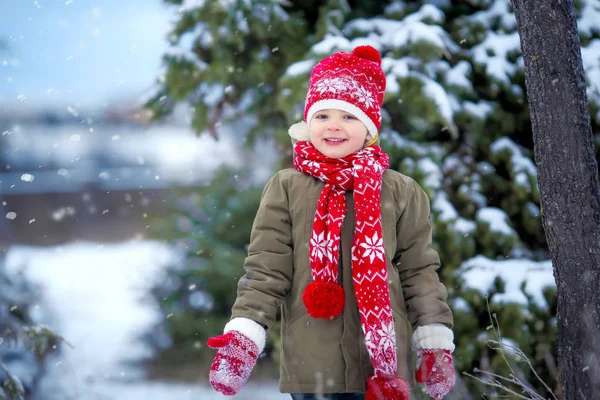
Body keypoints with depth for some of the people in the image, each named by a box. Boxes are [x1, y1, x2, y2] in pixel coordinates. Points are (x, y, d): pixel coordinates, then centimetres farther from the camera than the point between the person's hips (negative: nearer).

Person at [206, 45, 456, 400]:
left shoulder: (401, 193, 4)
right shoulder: (286, 189, 2)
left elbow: (420, 271, 7)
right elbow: (266, 271, 0)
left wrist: (436, 342, 4)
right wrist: (244, 333, -11)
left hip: (383, 364, 1)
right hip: (311, 367, -1)